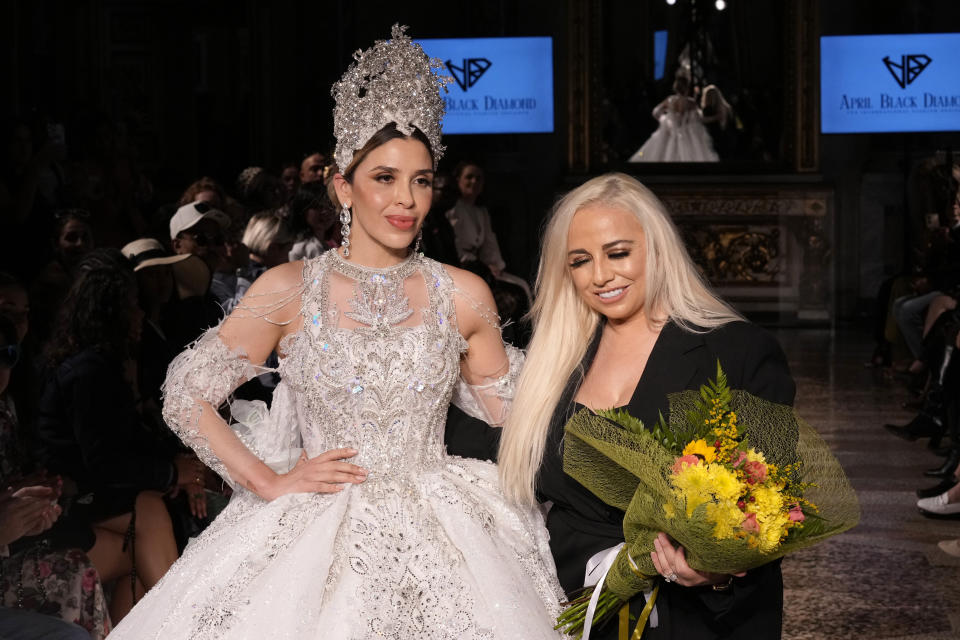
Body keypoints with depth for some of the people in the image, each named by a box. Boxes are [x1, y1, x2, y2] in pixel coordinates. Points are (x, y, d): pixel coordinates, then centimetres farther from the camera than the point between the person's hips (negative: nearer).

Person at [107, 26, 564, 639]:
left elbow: (509, 408, 12)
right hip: (315, 532, -1)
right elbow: (188, 397, 1)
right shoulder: (289, 289, -2)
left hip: (435, 533, 1)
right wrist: (269, 483, -3)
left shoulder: (463, 295, 3)